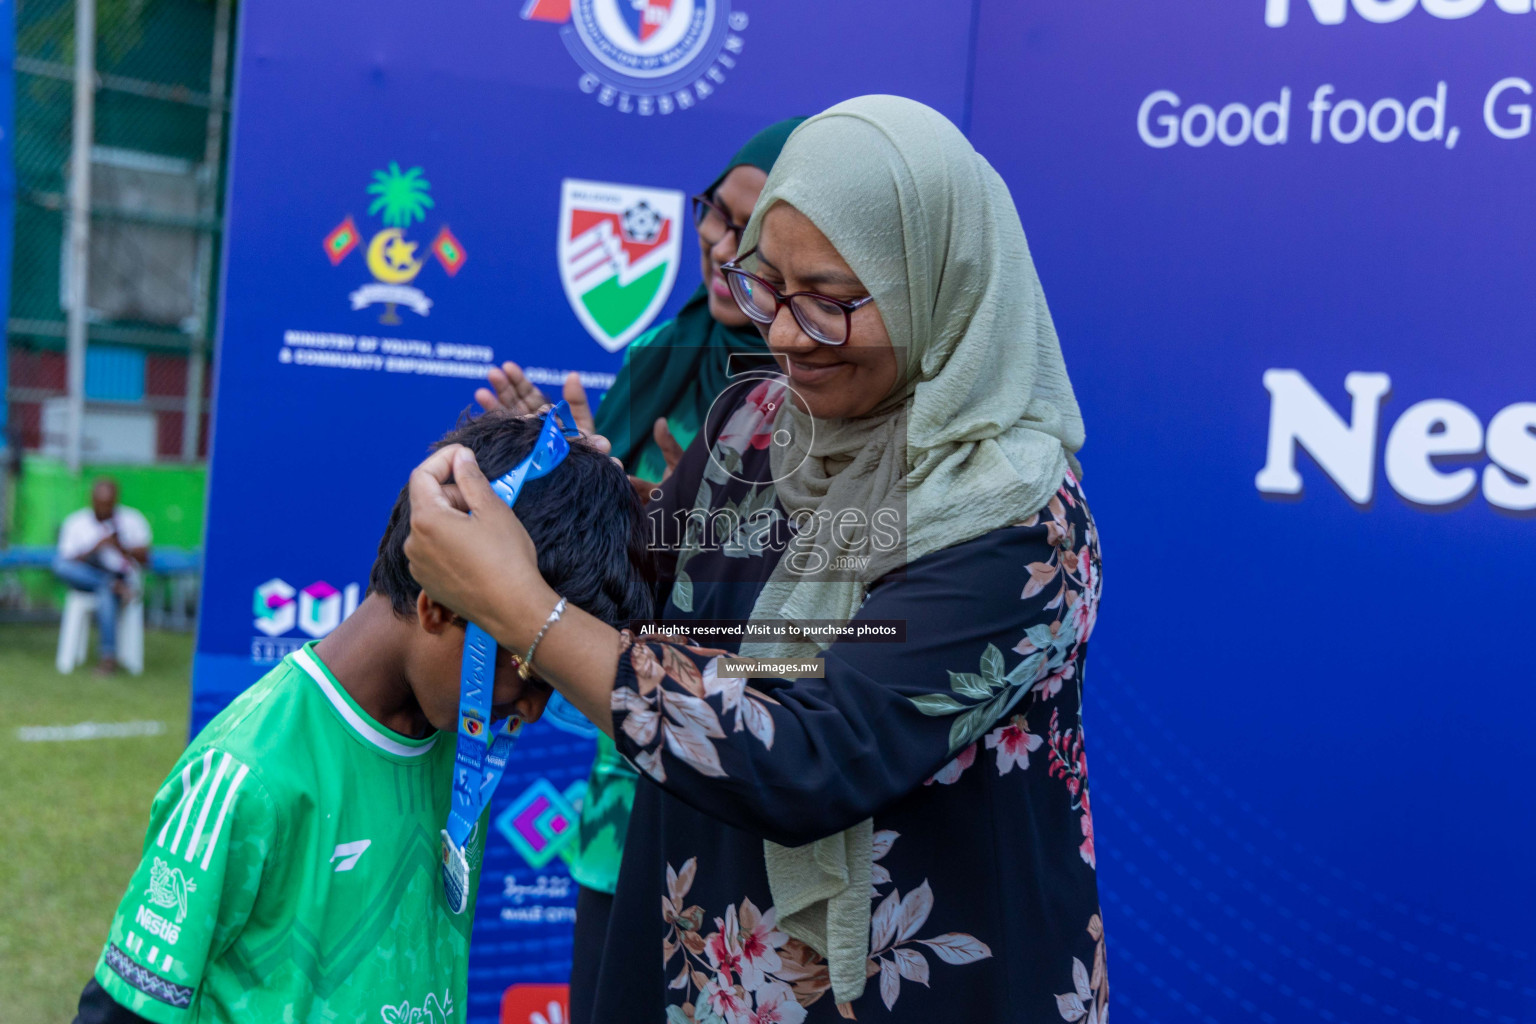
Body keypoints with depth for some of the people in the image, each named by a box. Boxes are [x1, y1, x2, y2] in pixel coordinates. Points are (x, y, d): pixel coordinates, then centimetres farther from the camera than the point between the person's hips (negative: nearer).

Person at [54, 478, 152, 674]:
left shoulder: (132, 520, 5)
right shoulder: (74, 522, 5)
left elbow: (143, 559, -2)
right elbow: (68, 561, -4)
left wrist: (120, 548, -20)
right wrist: (95, 548, -18)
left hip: (120, 575, -2)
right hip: (84, 578, 2)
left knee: (105, 593, -40)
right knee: (59, 562, -31)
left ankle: (108, 656, -31)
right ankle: (115, 586, -34)